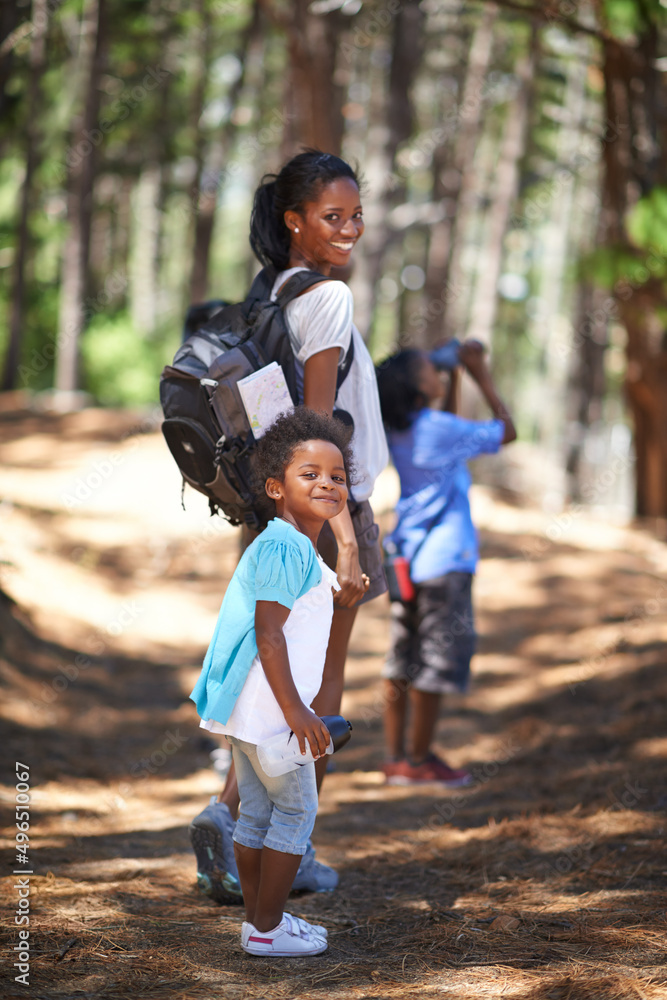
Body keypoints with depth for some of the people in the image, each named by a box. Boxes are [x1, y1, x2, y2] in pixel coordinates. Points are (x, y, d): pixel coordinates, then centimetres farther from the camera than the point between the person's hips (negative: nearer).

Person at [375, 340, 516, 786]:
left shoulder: (398, 430, 5)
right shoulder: (439, 429, -17)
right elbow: (507, 431, -7)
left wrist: (457, 375, 19)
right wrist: (482, 375, -3)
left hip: (408, 559, 8)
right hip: (443, 560, -8)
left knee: (404, 659, 12)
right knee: (439, 658, 1)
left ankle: (397, 758, 16)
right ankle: (420, 760, 7)